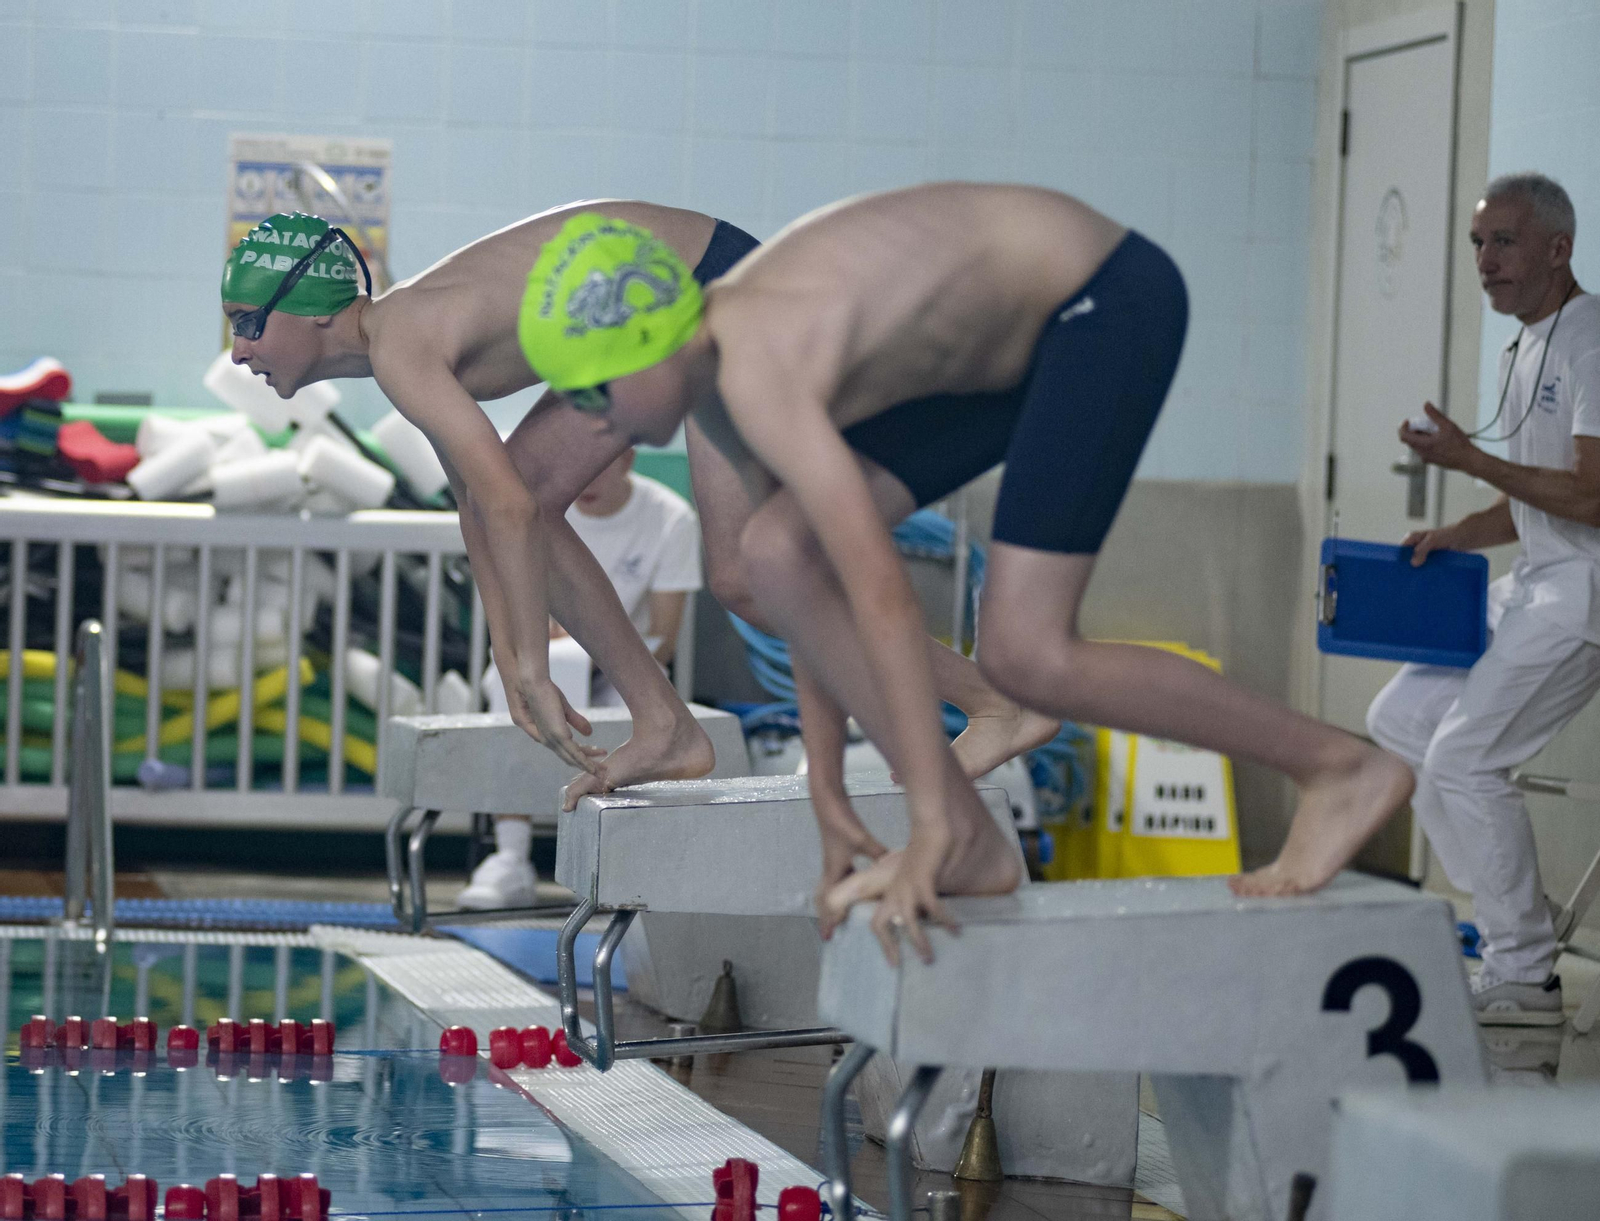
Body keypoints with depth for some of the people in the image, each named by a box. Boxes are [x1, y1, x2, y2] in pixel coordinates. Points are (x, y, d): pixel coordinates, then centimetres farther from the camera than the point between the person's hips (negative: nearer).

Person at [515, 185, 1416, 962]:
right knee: (777, 554, -6)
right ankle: (974, 845, -4)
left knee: (1026, 656, -15)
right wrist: (833, 821, 7)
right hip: (1013, 342, 9)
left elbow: (882, 594, -35)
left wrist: (929, 823, -34)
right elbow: (818, 599, 6)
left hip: (1110, 298, -9)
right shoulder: (709, 385, -1)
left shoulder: (759, 371, -30)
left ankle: (1341, 768, 0)